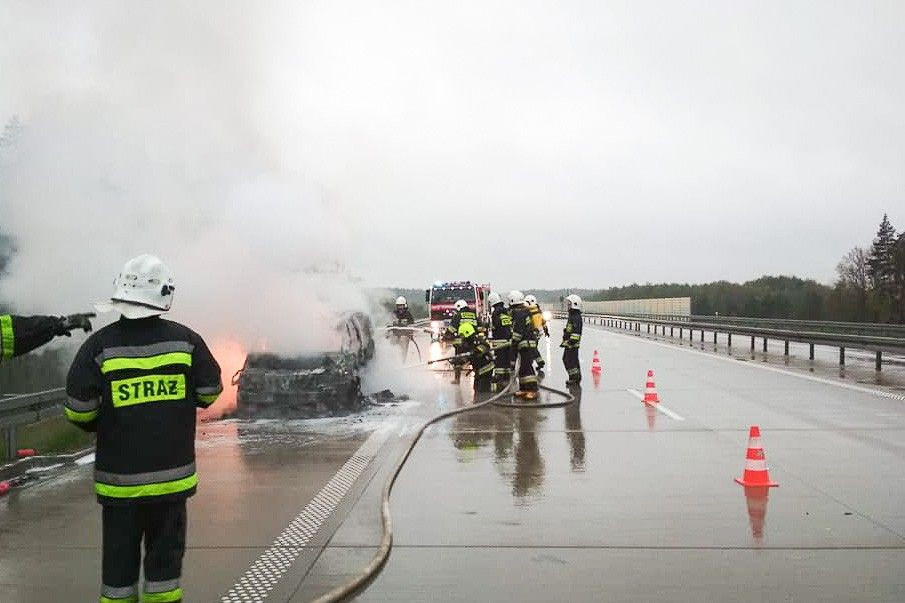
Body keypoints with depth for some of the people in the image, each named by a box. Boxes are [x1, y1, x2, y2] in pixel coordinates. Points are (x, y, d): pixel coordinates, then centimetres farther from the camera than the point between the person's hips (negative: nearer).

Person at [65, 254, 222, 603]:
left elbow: (78, 410, -8)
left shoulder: (100, 345, -10)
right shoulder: (185, 340, -6)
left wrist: (100, 425, 13)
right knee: (165, 554, 13)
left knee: (119, 560, 12)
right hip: (171, 473, 1)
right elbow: (210, 392, 3)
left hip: (119, 478, 0)